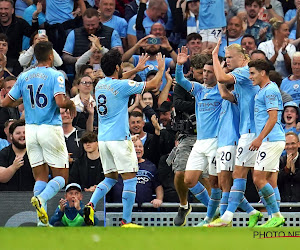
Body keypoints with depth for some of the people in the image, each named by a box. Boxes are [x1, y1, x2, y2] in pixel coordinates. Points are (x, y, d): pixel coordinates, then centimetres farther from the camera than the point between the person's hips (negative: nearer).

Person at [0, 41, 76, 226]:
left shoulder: (24, 77, 7)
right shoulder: (55, 76, -7)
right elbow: (60, 102, -20)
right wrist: (71, 104, 1)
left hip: (31, 129, 5)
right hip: (50, 128, -5)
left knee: (41, 177, 9)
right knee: (61, 177, 2)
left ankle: (43, 221, -3)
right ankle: (41, 199, -27)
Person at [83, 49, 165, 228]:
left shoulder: (100, 85, 9)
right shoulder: (122, 85, -12)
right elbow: (153, 85, -5)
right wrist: (161, 68, 12)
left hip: (103, 139, 7)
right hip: (119, 138, -7)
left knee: (110, 178, 17)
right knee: (130, 178, -1)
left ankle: (91, 204, -6)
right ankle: (126, 221, -4)